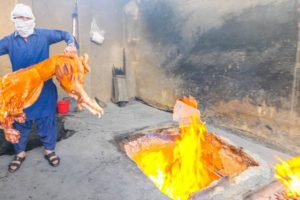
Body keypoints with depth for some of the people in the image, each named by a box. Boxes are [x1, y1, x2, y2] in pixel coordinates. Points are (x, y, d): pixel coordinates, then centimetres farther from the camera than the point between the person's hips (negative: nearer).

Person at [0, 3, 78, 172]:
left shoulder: (44, 35, -2)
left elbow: (65, 34, 3)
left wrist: (71, 44, -18)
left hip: (44, 88, -1)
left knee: (47, 119, 9)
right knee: (20, 122, 13)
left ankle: (49, 150, 28)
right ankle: (20, 153, 34)